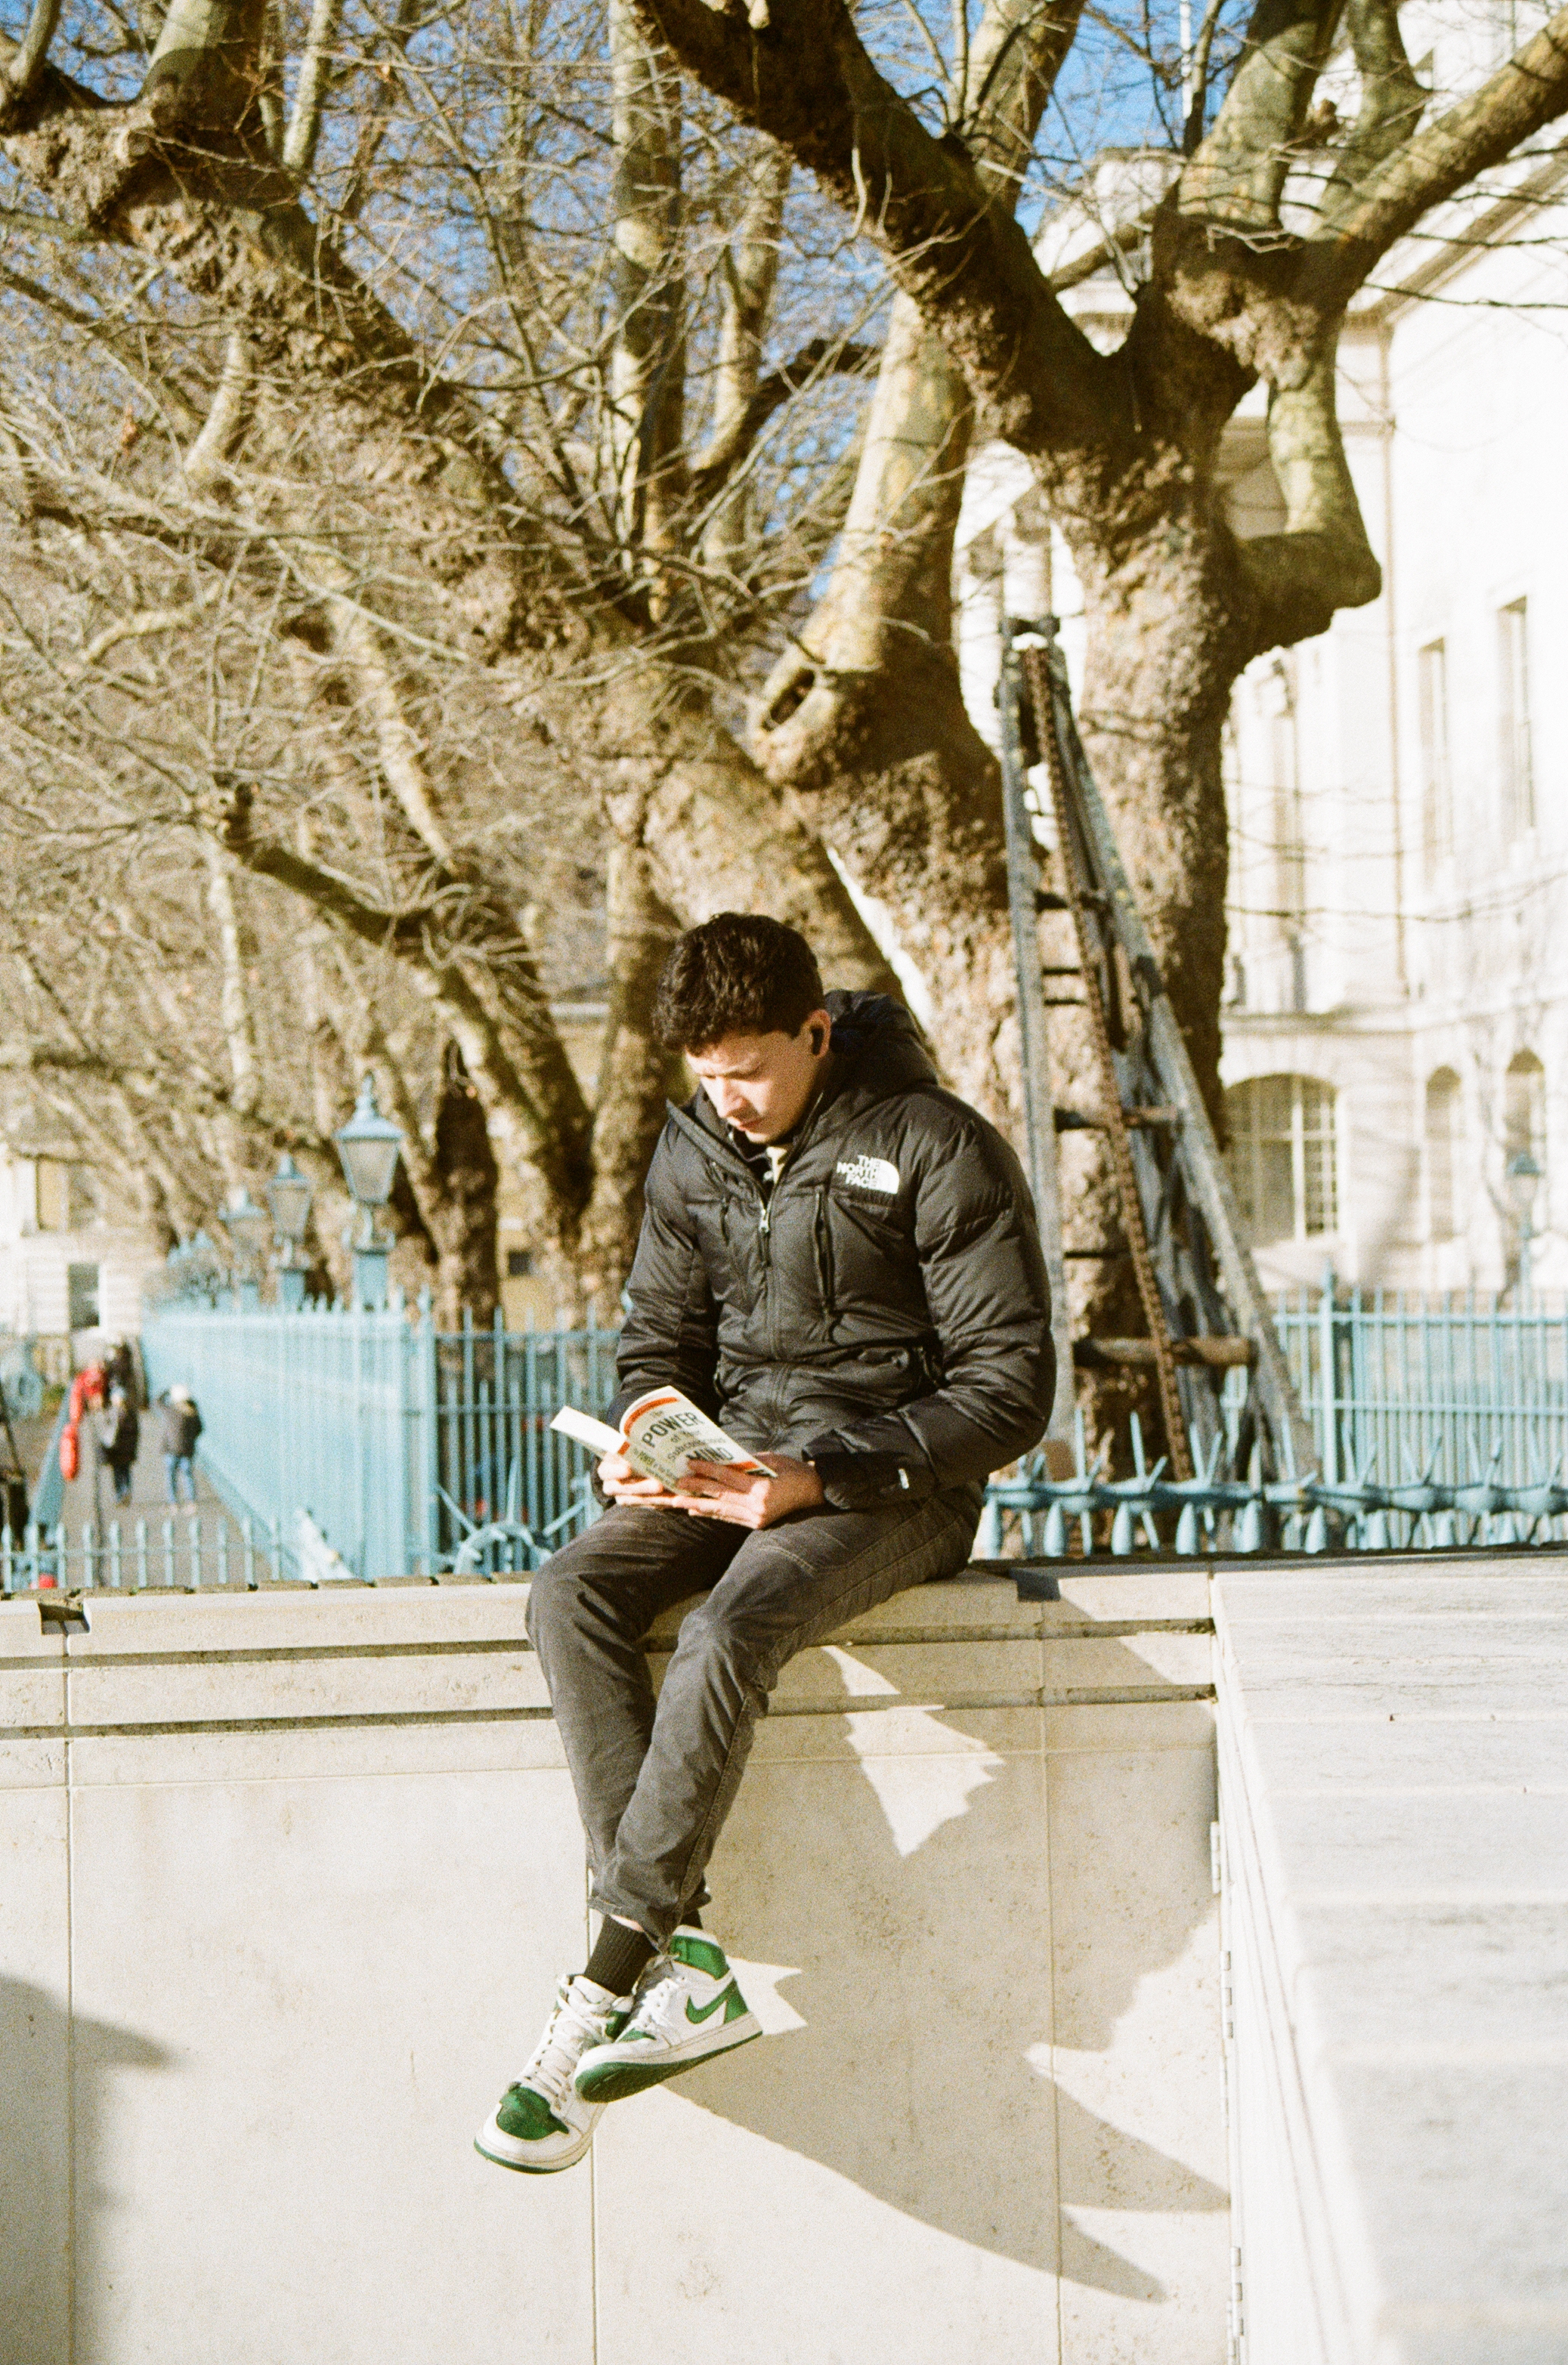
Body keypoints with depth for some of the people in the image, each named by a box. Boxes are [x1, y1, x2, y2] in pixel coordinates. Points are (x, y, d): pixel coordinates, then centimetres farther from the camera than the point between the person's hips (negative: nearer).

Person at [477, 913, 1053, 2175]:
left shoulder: (939, 1149, -11)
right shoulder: (693, 1154, 7)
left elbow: (1010, 1390, -13)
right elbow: (660, 1339, 16)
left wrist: (818, 1478, -23)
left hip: (892, 1483, -6)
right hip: (734, 1459, 6)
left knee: (728, 1636, -34)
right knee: (571, 1594, -24)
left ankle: (600, 1995, -28)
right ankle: (683, 1961, -29)